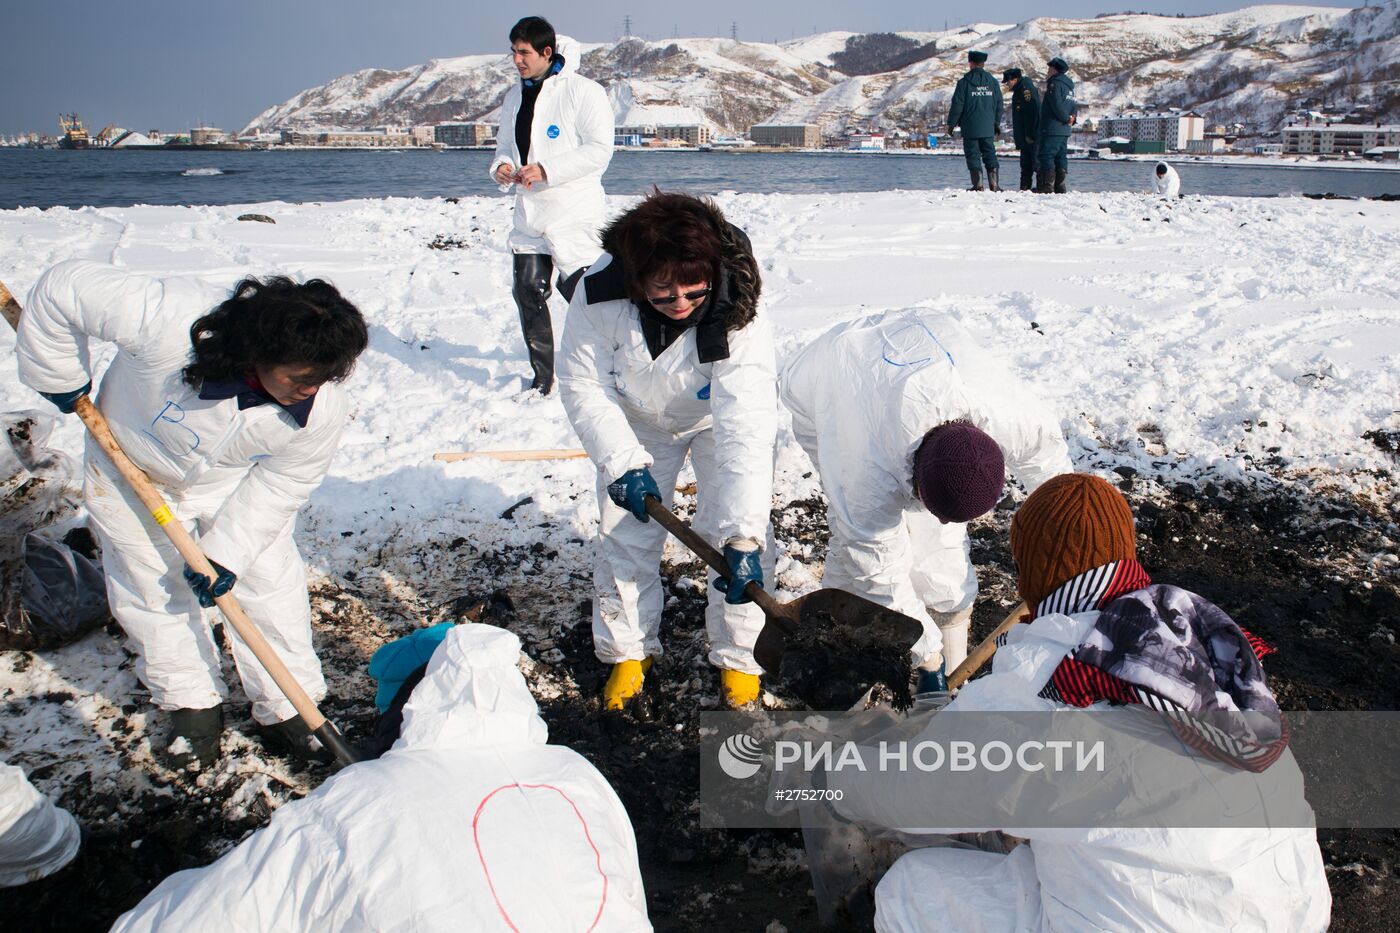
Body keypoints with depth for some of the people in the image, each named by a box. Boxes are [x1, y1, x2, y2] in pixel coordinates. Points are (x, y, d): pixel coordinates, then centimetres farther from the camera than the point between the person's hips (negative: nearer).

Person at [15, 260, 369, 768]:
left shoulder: (323, 410, -31)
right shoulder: (170, 323, -43)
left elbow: (282, 483, -16)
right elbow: (63, 288, -31)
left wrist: (227, 552, -18)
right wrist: (59, 377, -17)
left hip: (237, 483, 1)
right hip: (133, 472, -1)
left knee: (268, 583, -1)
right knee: (153, 591, 9)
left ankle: (285, 707, 18)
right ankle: (191, 704, 29)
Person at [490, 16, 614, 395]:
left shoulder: (583, 91, -8)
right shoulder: (514, 96, 14)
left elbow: (599, 149, -15)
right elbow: (506, 145, 23)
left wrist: (546, 171, -22)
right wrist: (501, 167, -3)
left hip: (574, 212, -7)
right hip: (530, 212, 7)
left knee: (578, 289, -5)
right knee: (528, 290, 3)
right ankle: (542, 377, 14)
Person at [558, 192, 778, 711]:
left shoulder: (739, 318, -38)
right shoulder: (600, 294, -33)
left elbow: (746, 434, -45)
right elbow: (584, 385, -20)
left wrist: (743, 535, -51)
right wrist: (622, 462, -30)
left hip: (719, 415, -2)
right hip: (636, 418, 2)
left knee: (732, 534, -10)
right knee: (624, 534, 3)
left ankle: (738, 657, 11)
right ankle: (628, 650, 24)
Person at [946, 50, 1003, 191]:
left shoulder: (964, 82, -7)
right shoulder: (992, 81, 7)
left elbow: (957, 105, -7)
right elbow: (999, 104, 12)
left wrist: (951, 124, 2)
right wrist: (997, 123, 22)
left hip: (970, 128, -4)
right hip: (988, 127, 4)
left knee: (973, 155, 0)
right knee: (990, 154, 9)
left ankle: (978, 185, -5)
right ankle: (994, 184, 3)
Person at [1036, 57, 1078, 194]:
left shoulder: (1055, 84, -11)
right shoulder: (1068, 85, 19)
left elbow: (1057, 105, -20)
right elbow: (1073, 106, 20)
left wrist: (1066, 118, -9)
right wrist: (1072, 118, 9)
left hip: (1052, 128, -9)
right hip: (1065, 130, 9)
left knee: (1046, 156, -9)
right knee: (1060, 157, 11)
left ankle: (1047, 186, -14)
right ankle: (1060, 187, 11)